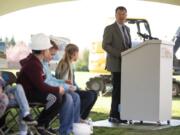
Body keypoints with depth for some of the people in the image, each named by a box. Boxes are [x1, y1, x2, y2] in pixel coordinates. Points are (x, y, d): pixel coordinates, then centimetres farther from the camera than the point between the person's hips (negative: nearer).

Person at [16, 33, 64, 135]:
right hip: (27, 94, -11)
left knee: (62, 96, 3)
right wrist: (58, 89, -15)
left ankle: (44, 124, 5)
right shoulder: (34, 65, -25)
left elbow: (23, 62, 35)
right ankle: (40, 125, -13)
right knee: (56, 98, -28)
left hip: (32, 89, 11)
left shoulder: (32, 59, 9)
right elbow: (41, 86, -28)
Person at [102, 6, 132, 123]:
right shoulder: (109, 29, -4)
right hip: (116, 64, -7)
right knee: (117, 89, -8)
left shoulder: (127, 29, 18)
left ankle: (116, 114, 9)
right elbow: (105, 45, -12)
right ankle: (114, 116, -2)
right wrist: (120, 54, -19)